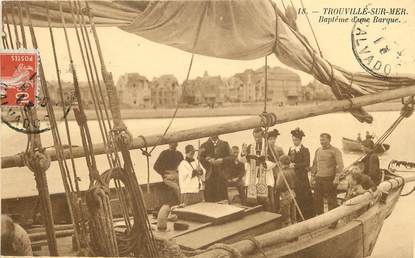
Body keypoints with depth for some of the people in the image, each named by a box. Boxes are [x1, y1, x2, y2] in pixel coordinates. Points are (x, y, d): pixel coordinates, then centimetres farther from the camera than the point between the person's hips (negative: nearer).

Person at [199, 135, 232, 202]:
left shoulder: (225, 144, 14)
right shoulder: (204, 145, 12)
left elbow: (230, 157, 8)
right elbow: (200, 157, 1)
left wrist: (222, 160, -8)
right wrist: (209, 160, -14)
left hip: (222, 174, 1)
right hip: (210, 175, 0)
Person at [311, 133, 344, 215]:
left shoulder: (335, 151, -4)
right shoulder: (318, 150, 14)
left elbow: (340, 165, -10)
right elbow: (314, 164, 20)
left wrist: (336, 178, -17)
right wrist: (312, 177, 15)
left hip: (330, 179, -6)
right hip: (318, 179, 6)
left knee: (332, 201, 0)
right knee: (317, 201, 10)